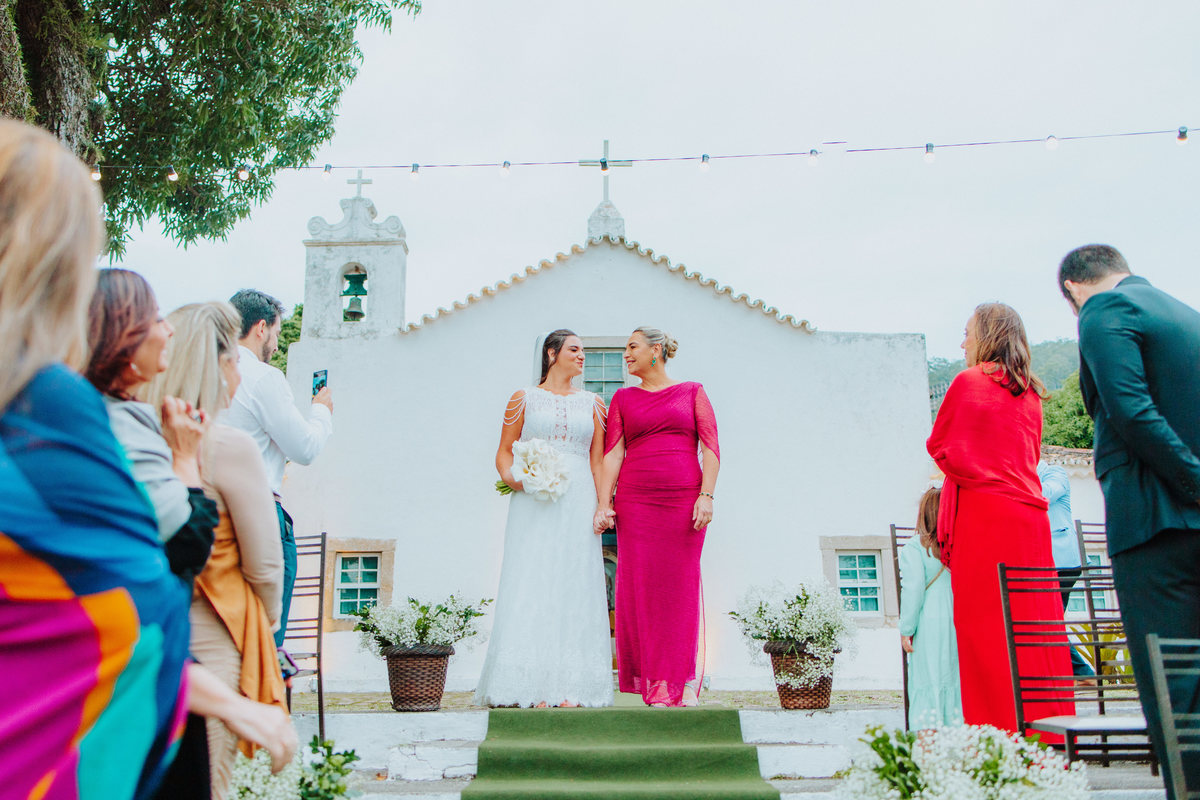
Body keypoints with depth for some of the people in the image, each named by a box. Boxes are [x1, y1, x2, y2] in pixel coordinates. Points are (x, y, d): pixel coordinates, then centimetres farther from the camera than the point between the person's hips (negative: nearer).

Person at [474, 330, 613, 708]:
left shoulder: (591, 403, 17)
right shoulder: (524, 399, 11)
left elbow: (598, 459, 12)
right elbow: (504, 452, 9)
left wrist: (603, 505, 1)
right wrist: (511, 478, -11)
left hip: (577, 503, 2)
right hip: (533, 505, -2)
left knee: (574, 588, -3)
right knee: (532, 587, -8)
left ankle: (569, 690, 1)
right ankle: (534, 689, -5)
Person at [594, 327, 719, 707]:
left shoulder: (692, 391, 11)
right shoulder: (623, 398, 14)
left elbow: (710, 448, 3)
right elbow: (612, 452, 5)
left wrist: (706, 495, -9)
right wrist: (604, 502, -6)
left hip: (684, 501, -1)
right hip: (635, 502, 2)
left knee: (681, 587, 0)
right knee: (641, 588, -1)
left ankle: (682, 684, 9)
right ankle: (654, 684, 8)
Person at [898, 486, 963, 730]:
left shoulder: (913, 548, -5)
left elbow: (912, 591, -9)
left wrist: (906, 630, -3)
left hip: (930, 625, -4)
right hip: (962, 625, 4)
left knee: (928, 683, 0)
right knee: (958, 681, 10)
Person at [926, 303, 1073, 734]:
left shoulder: (968, 381, -3)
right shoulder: (1029, 392, 15)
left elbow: (938, 444, 3)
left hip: (982, 513, -6)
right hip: (1028, 512, 7)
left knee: (986, 627, -4)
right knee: (1035, 620, 7)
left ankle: (1000, 728, -4)